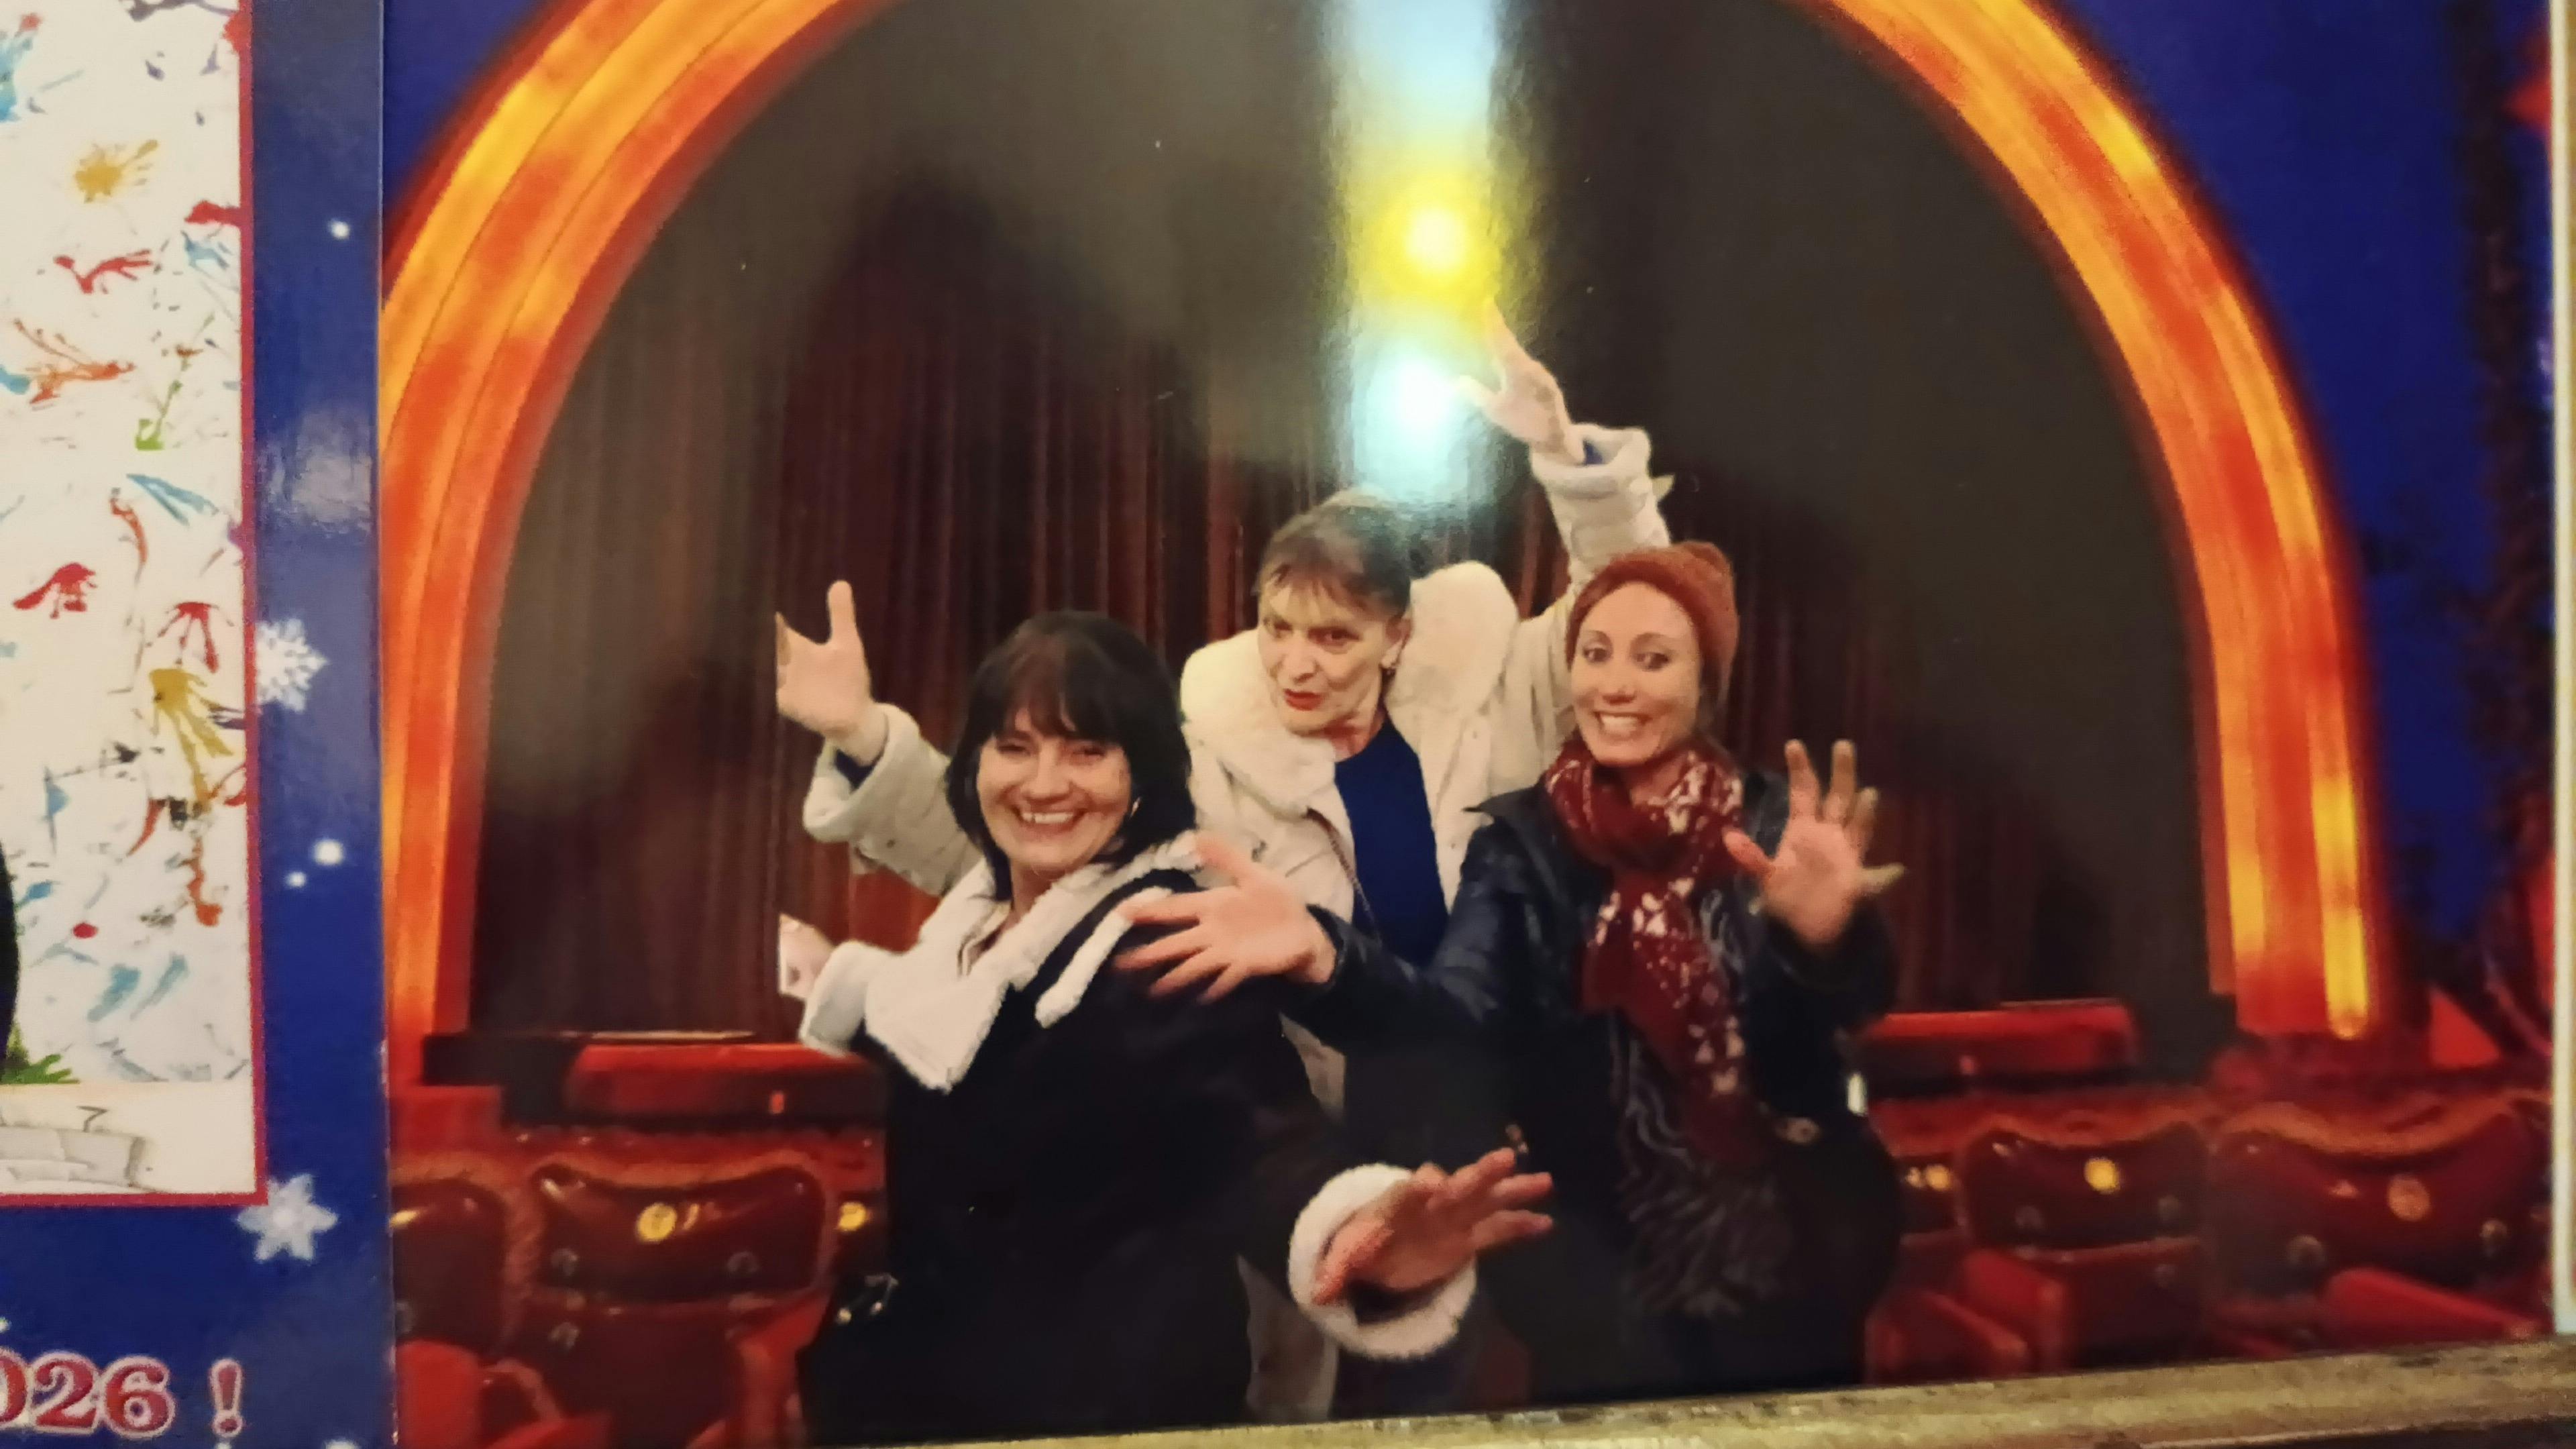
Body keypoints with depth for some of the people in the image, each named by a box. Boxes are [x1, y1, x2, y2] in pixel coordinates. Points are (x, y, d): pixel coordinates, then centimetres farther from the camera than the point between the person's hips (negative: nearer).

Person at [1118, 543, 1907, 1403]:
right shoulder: (1522, 836, -3)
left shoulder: (1773, 824, -4)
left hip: (1780, 1250, 0)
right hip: (1597, 1256, 0)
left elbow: (1844, 1008, -21)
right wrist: (1325, 957, -39)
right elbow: (1460, 1014, -18)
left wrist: (1823, 938, -46)